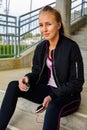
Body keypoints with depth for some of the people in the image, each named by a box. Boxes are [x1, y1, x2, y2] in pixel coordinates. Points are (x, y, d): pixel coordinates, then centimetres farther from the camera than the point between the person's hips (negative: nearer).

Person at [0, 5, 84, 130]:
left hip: (68, 95, -5)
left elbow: (77, 82, -15)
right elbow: (37, 73, 8)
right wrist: (28, 78, -16)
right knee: (13, 86, -10)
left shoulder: (71, 47, -17)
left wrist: (53, 96, -23)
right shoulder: (41, 47, 1)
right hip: (47, 90, 6)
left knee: (53, 107, -40)